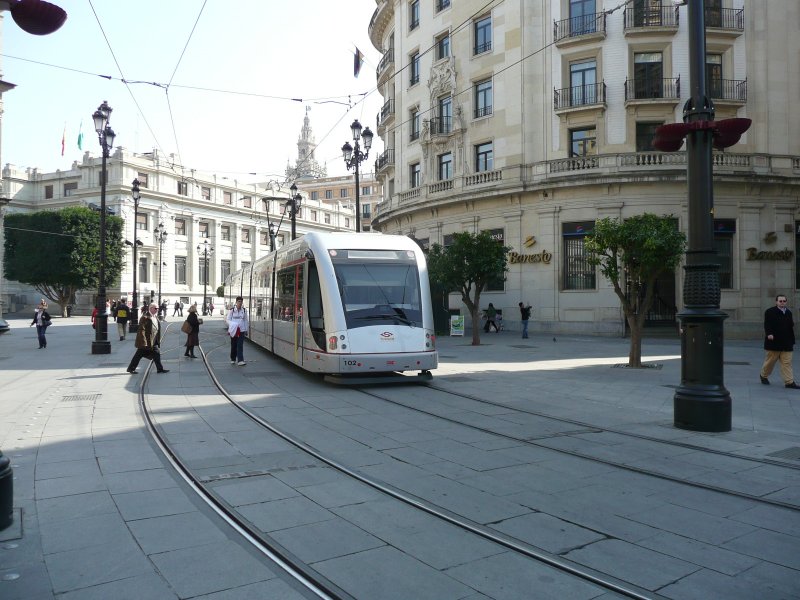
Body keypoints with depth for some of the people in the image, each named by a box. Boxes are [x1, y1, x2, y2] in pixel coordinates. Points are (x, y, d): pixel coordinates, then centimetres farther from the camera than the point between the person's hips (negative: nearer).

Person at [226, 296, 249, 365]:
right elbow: (228, 319, 1)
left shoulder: (244, 310, 5)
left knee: (240, 345, -8)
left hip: (241, 330, 1)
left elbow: (246, 320, 12)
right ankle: (233, 359, 25)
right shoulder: (232, 310, -1)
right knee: (233, 345, 8)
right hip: (233, 330, -1)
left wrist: (246, 329, 10)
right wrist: (232, 324, -18)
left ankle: (240, 360, -13)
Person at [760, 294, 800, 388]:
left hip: (786, 343, 5)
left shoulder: (788, 312, 13)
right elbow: (767, 324, -15)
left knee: (787, 362, 1)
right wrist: (769, 334, -32)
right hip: (773, 342, -5)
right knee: (770, 360, 7)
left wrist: (792, 341, 16)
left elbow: (791, 328, 16)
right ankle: (763, 376, 27)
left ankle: (789, 382, 0)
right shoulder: (769, 312, -5)